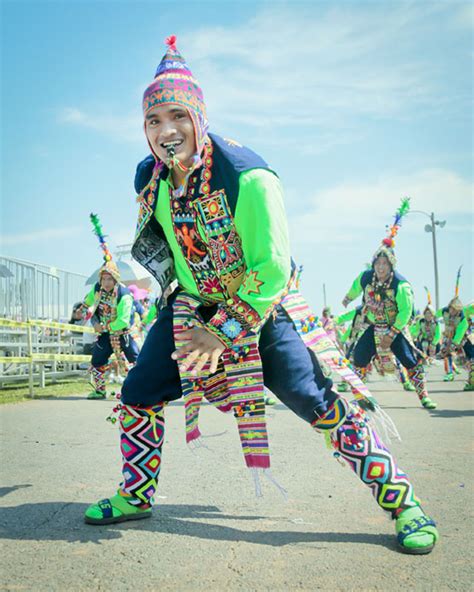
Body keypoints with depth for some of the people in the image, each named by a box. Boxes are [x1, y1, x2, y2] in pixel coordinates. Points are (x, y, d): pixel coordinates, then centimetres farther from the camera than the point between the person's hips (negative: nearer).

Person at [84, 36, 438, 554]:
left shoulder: (245, 176, -27)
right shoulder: (149, 180, -6)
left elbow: (272, 269, -25)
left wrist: (225, 331, -23)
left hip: (262, 307, -6)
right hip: (192, 309, 6)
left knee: (321, 403, -14)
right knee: (137, 394, 5)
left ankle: (400, 501, 2)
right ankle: (136, 496, 28)